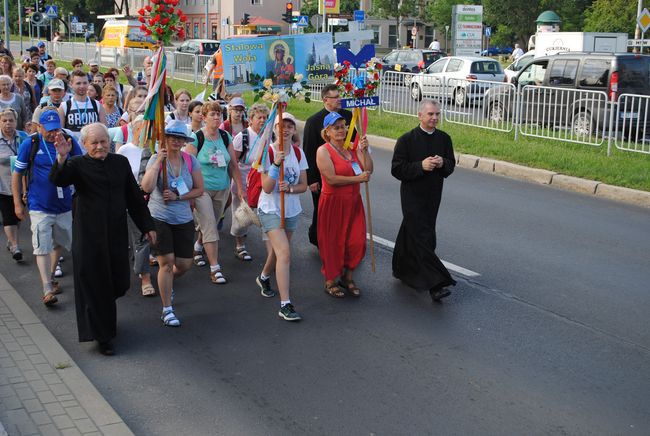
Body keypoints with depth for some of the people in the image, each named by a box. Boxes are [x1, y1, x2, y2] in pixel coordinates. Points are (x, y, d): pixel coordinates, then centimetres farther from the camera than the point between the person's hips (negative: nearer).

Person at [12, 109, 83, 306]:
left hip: (64, 205, 4)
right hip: (40, 207, -3)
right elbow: (17, 174, 0)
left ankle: (51, 277, 38)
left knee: (59, 243, 17)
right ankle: (47, 290, -10)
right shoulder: (29, 144, -8)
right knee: (42, 247, -10)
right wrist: (17, 203, 0)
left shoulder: (70, 141, -3)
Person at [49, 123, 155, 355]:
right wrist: (61, 158, -42)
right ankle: (102, 336, 12)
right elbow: (58, 180, -24)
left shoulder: (121, 162, 6)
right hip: (89, 235, -4)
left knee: (118, 282, 13)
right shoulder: (78, 165, -4)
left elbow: (134, 197, 11)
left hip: (116, 233, 4)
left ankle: (106, 318, 43)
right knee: (93, 283, 2)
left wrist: (147, 225, 10)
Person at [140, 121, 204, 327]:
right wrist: (159, 161, -27)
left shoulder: (190, 160, -1)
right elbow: (147, 187, -24)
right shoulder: (156, 159, -10)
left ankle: (167, 283, 43)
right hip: (159, 218, -3)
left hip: (183, 219, 3)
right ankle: (167, 310, 8)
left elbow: (199, 190, 2)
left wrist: (177, 197, -12)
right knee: (166, 262, -6)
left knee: (184, 264, 7)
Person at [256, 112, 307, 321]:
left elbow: (303, 185, 2)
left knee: (277, 250, 20)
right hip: (270, 210, -5)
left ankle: (264, 277, 52)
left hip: (291, 210, 6)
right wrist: (276, 164, -28)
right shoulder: (267, 152, -13)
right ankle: (285, 305, -18)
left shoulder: (298, 153, 1)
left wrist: (290, 188, -18)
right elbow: (267, 188, -17)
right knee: (284, 253, -19)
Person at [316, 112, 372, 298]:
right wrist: (357, 179, -14)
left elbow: (368, 171, 1)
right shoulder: (323, 151, -9)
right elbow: (331, 179, -19)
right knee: (333, 243, 3)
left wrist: (364, 151, -12)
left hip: (353, 201, 5)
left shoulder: (352, 148, 7)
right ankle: (330, 281, 20)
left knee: (357, 242, 6)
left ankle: (347, 277, 26)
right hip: (333, 203, -5)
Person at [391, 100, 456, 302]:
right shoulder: (406, 139, -10)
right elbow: (397, 169, -12)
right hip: (412, 196, -5)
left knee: (410, 234, 18)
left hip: (433, 196, 5)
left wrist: (442, 163, -13)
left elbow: (451, 165, 10)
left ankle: (402, 270, 35)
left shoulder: (444, 138, 3)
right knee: (422, 239, -10)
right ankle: (436, 285, -14)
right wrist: (421, 166, -24)